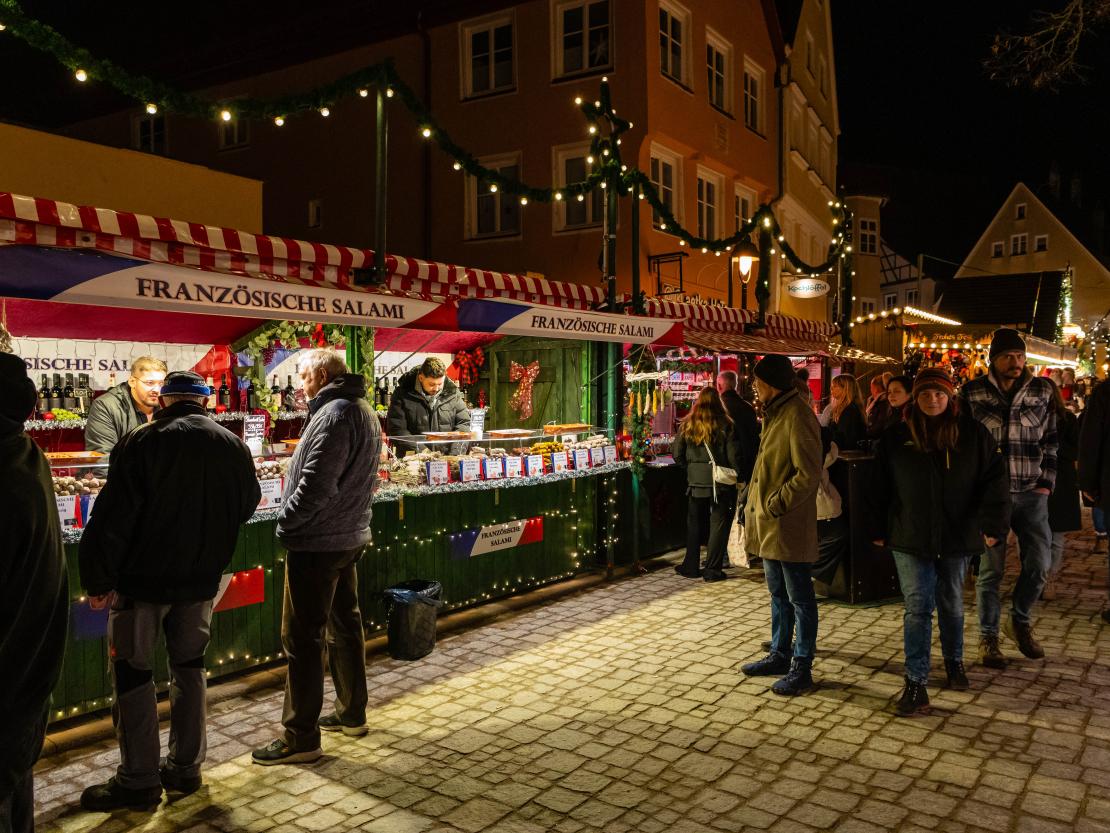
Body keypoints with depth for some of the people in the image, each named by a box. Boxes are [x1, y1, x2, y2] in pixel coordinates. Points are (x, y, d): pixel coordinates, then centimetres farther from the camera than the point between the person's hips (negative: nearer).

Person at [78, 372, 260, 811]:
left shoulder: (142, 442, -14)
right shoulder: (233, 446, -2)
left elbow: (113, 516, -16)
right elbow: (246, 507, 10)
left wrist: (98, 578, -9)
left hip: (144, 577, -4)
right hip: (201, 578, 4)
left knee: (132, 672, 7)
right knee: (189, 667, 16)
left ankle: (138, 780, 13)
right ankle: (185, 767, 24)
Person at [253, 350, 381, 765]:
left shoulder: (334, 413, -19)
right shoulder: (365, 411, 13)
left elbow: (316, 484, -25)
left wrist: (287, 520, -10)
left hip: (317, 543, -10)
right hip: (350, 536, 10)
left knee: (302, 638, -3)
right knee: (345, 625, 18)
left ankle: (300, 738, 5)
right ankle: (352, 714, 29)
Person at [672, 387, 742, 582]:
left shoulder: (687, 425, 0)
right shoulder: (725, 425, -9)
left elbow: (677, 454, 2)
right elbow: (734, 456, -10)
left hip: (695, 481, 3)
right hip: (721, 482, -3)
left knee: (694, 524, 15)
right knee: (718, 524, 6)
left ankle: (690, 567, 21)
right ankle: (712, 570, 8)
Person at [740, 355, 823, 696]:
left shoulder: (797, 416, -17)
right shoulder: (775, 413, 13)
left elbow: (809, 474, -22)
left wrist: (776, 504, -18)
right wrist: (756, 507, 14)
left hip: (789, 526, -10)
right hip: (768, 524, 10)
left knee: (799, 598, 2)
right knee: (778, 594, 19)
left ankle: (801, 668, 12)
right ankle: (779, 655, 32)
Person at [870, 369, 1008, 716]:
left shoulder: (973, 434, -2)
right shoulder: (896, 437, -1)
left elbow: (996, 479, -1)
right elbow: (880, 487, 4)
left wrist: (992, 525, -8)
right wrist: (878, 530, 5)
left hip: (957, 537, 1)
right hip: (910, 538, -1)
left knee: (951, 604, 18)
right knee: (917, 608, -3)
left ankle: (954, 661, 41)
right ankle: (916, 684, 0)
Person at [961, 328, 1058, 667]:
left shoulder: (1042, 390, 4)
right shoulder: (972, 392, -2)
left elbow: (1051, 440, 9)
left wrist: (1046, 483, 2)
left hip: (1031, 493, 2)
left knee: (1039, 563, 4)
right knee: (991, 568, 3)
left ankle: (1020, 621, 30)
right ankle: (988, 636, 18)